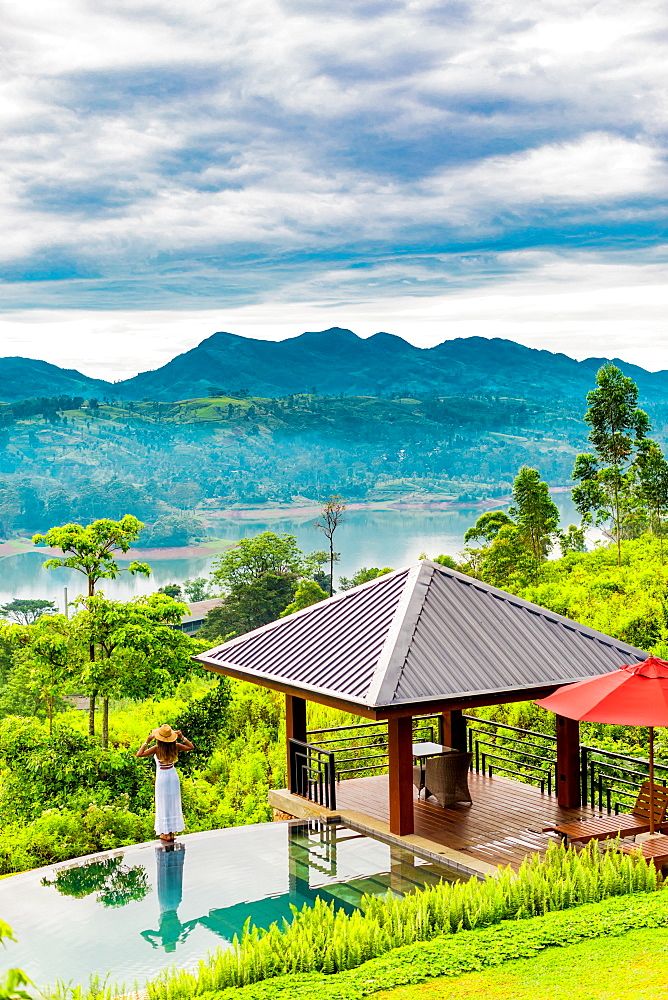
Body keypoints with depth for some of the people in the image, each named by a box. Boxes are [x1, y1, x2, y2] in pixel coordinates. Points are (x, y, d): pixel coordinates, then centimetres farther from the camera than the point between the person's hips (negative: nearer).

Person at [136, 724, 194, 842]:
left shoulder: (156, 748, -17)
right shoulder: (175, 746, -6)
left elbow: (139, 754, -18)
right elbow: (191, 747, 7)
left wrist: (147, 741, -14)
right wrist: (182, 737, 3)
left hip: (162, 777, -4)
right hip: (173, 776, 4)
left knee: (163, 805, 5)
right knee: (173, 804, 12)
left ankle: (166, 833, 8)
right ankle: (172, 832, 17)